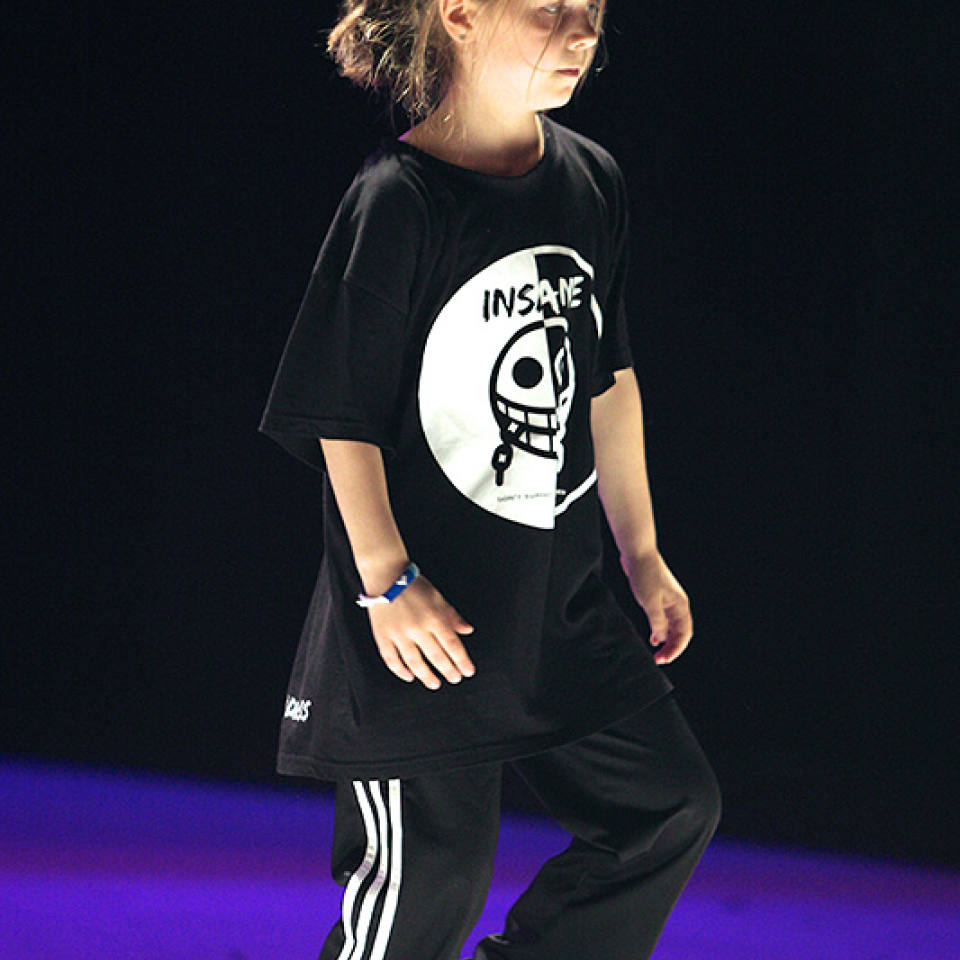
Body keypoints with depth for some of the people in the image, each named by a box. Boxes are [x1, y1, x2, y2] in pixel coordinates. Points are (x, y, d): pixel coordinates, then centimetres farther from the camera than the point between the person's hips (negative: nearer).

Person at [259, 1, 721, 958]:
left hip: (560, 603, 7)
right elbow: (345, 414, -12)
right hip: (422, 617, -7)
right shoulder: (396, 201, -15)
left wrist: (641, 554, 16)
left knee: (671, 807, 5)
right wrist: (388, 582, -17)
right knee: (431, 864, -2)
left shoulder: (592, 181, 5)